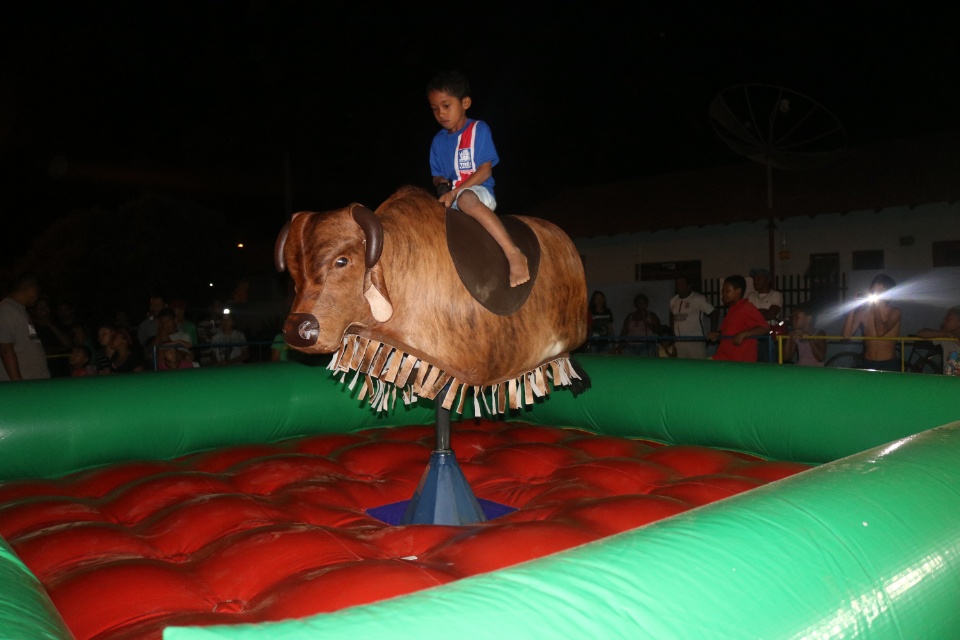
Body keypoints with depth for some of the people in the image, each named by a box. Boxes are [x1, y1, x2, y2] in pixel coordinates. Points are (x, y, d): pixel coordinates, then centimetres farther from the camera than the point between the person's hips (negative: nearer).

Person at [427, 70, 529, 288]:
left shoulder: (479, 129, -2)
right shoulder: (438, 141, 14)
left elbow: (485, 170, -10)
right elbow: (437, 175, 18)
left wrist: (455, 192, -17)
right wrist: (442, 184, -8)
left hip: (479, 193, -6)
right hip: (451, 198, 7)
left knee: (466, 199, -40)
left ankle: (513, 253, -44)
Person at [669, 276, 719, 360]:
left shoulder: (698, 299, -7)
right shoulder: (673, 301, 12)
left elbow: (714, 313, -6)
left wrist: (713, 333, -7)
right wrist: (672, 332, 21)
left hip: (696, 341, -5)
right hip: (679, 342, 6)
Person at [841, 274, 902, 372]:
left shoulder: (894, 312, -4)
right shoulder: (863, 312, 1)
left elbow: (881, 332, -22)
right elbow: (846, 335, -11)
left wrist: (875, 308, -12)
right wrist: (852, 309, -15)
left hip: (889, 365, -2)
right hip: (867, 364, 2)